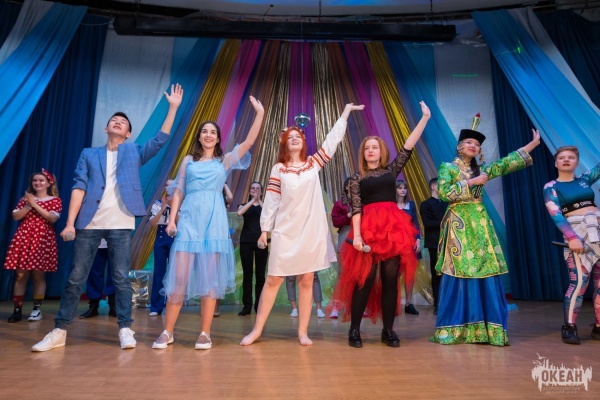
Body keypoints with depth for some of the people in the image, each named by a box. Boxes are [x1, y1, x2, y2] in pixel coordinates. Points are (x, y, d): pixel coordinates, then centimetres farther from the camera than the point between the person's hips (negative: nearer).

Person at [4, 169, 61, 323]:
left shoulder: (54, 200, 6)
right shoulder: (26, 198, 17)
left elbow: (53, 218, -10)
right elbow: (15, 216, 6)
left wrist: (35, 204, -10)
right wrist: (28, 206, -7)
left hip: (43, 239, -3)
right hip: (23, 237, 3)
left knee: (38, 274, -2)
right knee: (20, 274, 0)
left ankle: (37, 308, 5)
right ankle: (17, 309, 6)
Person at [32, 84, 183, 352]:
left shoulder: (134, 153, 15)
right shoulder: (88, 154, 15)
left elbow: (160, 140, 2)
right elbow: (79, 187, 5)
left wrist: (173, 107, -3)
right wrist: (70, 223, -5)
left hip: (121, 224, -1)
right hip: (89, 223, 1)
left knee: (121, 278, 1)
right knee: (76, 277, 5)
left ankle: (125, 329, 7)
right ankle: (59, 331, 16)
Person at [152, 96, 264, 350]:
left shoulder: (224, 161, 14)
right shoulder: (188, 160, 16)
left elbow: (249, 141, 4)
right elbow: (178, 191, 12)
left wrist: (260, 113, -1)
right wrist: (172, 219, 2)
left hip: (214, 220, 0)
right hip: (189, 219, 1)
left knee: (210, 276, -1)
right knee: (179, 276, -4)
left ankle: (205, 333, 6)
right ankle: (167, 332, 9)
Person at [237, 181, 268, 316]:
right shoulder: (244, 205, 13)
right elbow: (239, 212, -11)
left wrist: (259, 200, -13)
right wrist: (252, 200, -12)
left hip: (261, 241, 0)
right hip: (246, 241, 0)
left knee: (260, 275, -1)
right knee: (247, 274, 0)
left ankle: (259, 305, 4)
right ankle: (247, 306, 5)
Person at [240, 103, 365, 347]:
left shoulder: (313, 164, 9)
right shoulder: (278, 169, 4)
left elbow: (332, 140, 9)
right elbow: (271, 200, 2)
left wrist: (345, 112, 10)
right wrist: (264, 229, -1)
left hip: (311, 230, 2)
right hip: (285, 231, -1)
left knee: (307, 281, 6)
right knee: (273, 280, 1)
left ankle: (303, 332, 15)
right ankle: (257, 329, 12)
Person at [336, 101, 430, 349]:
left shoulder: (392, 170, 14)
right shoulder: (357, 178, 8)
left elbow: (408, 147, 8)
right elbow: (355, 208, -2)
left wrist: (425, 118, 6)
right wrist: (356, 235, -14)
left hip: (393, 227, 3)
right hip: (368, 228, -2)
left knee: (390, 278, 3)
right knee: (364, 278, -5)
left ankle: (388, 330, 13)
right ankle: (354, 329, 5)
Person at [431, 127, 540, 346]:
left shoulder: (481, 170, 18)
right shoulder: (447, 168, 3)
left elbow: (506, 163, 16)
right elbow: (443, 192, -12)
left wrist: (533, 143, 17)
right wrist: (470, 182, -9)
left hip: (480, 224, 5)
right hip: (459, 224, -5)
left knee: (486, 274, 0)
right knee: (458, 274, -6)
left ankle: (484, 329, 6)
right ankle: (454, 329, 2)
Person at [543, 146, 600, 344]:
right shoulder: (551, 187, 1)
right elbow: (555, 215, -9)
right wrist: (571, 237, -19)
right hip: (577, 232, -5)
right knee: (579, 281, -13)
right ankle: (569, 327, -5)